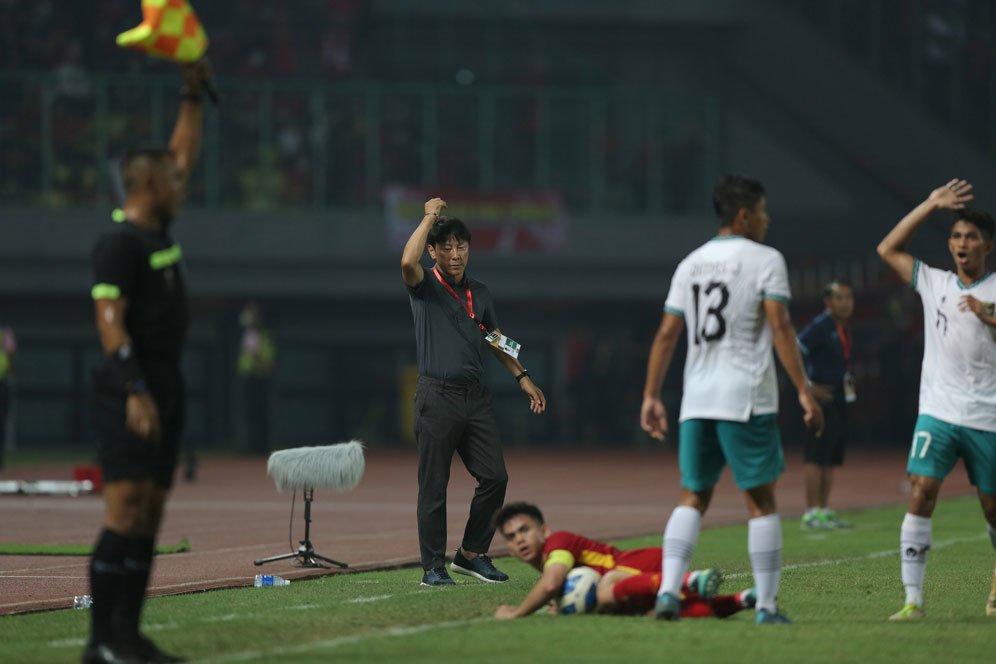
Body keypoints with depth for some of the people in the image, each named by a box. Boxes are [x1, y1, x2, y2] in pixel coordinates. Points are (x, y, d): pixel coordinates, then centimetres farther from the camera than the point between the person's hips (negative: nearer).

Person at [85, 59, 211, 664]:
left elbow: (185, 157, 27)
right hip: (132, 390, -10)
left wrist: (194, 96, 23)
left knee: (150, 511, 7)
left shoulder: (159, 230, 15)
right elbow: (110, 319, -18)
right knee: (126, 507, -12)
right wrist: (135, 392, -24)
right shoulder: (121, 244, -11)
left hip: (165, 387, 10)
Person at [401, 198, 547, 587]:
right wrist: (430, 216, -15)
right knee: (433, 486, -2)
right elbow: (408, 263, -25)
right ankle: (434, 567, 5)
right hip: (437, 396, -5)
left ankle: (471, 554, 16)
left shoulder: (479, 294, 15)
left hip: (475, 397, 5)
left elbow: (496, 340, 26)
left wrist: (523, 378, 19)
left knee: (495, 477, 1)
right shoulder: (425, 288, -2)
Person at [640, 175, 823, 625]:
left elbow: (667, 334, 11)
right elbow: (779, 328, -12)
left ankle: (668, 589, -7)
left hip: (697, 401, 5)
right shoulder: (765, 260, -3)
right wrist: (804, 391, -12)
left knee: (692, 497, 10)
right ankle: (766, 607, 2)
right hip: (746, 400, -5)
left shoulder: (690, 264, 13)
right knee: (761, 500, 2)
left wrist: (651, 396, 15)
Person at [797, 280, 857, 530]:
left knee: (831, 459, 12)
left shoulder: (844, 329, 15)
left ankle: (824, 511, 17)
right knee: (817, 456, -9)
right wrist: (809, 387, -20)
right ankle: (812, 513, -9)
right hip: (823, 399, -9)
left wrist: (849, 383, 15)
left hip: (840, 401, 9)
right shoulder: (820, 326, -13)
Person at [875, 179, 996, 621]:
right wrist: (931, 205, 5)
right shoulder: (934, 283, 9)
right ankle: (913, 600, -15)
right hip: (937, 413, 1)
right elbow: (888, 249, 10)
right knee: (921, 495, -16)